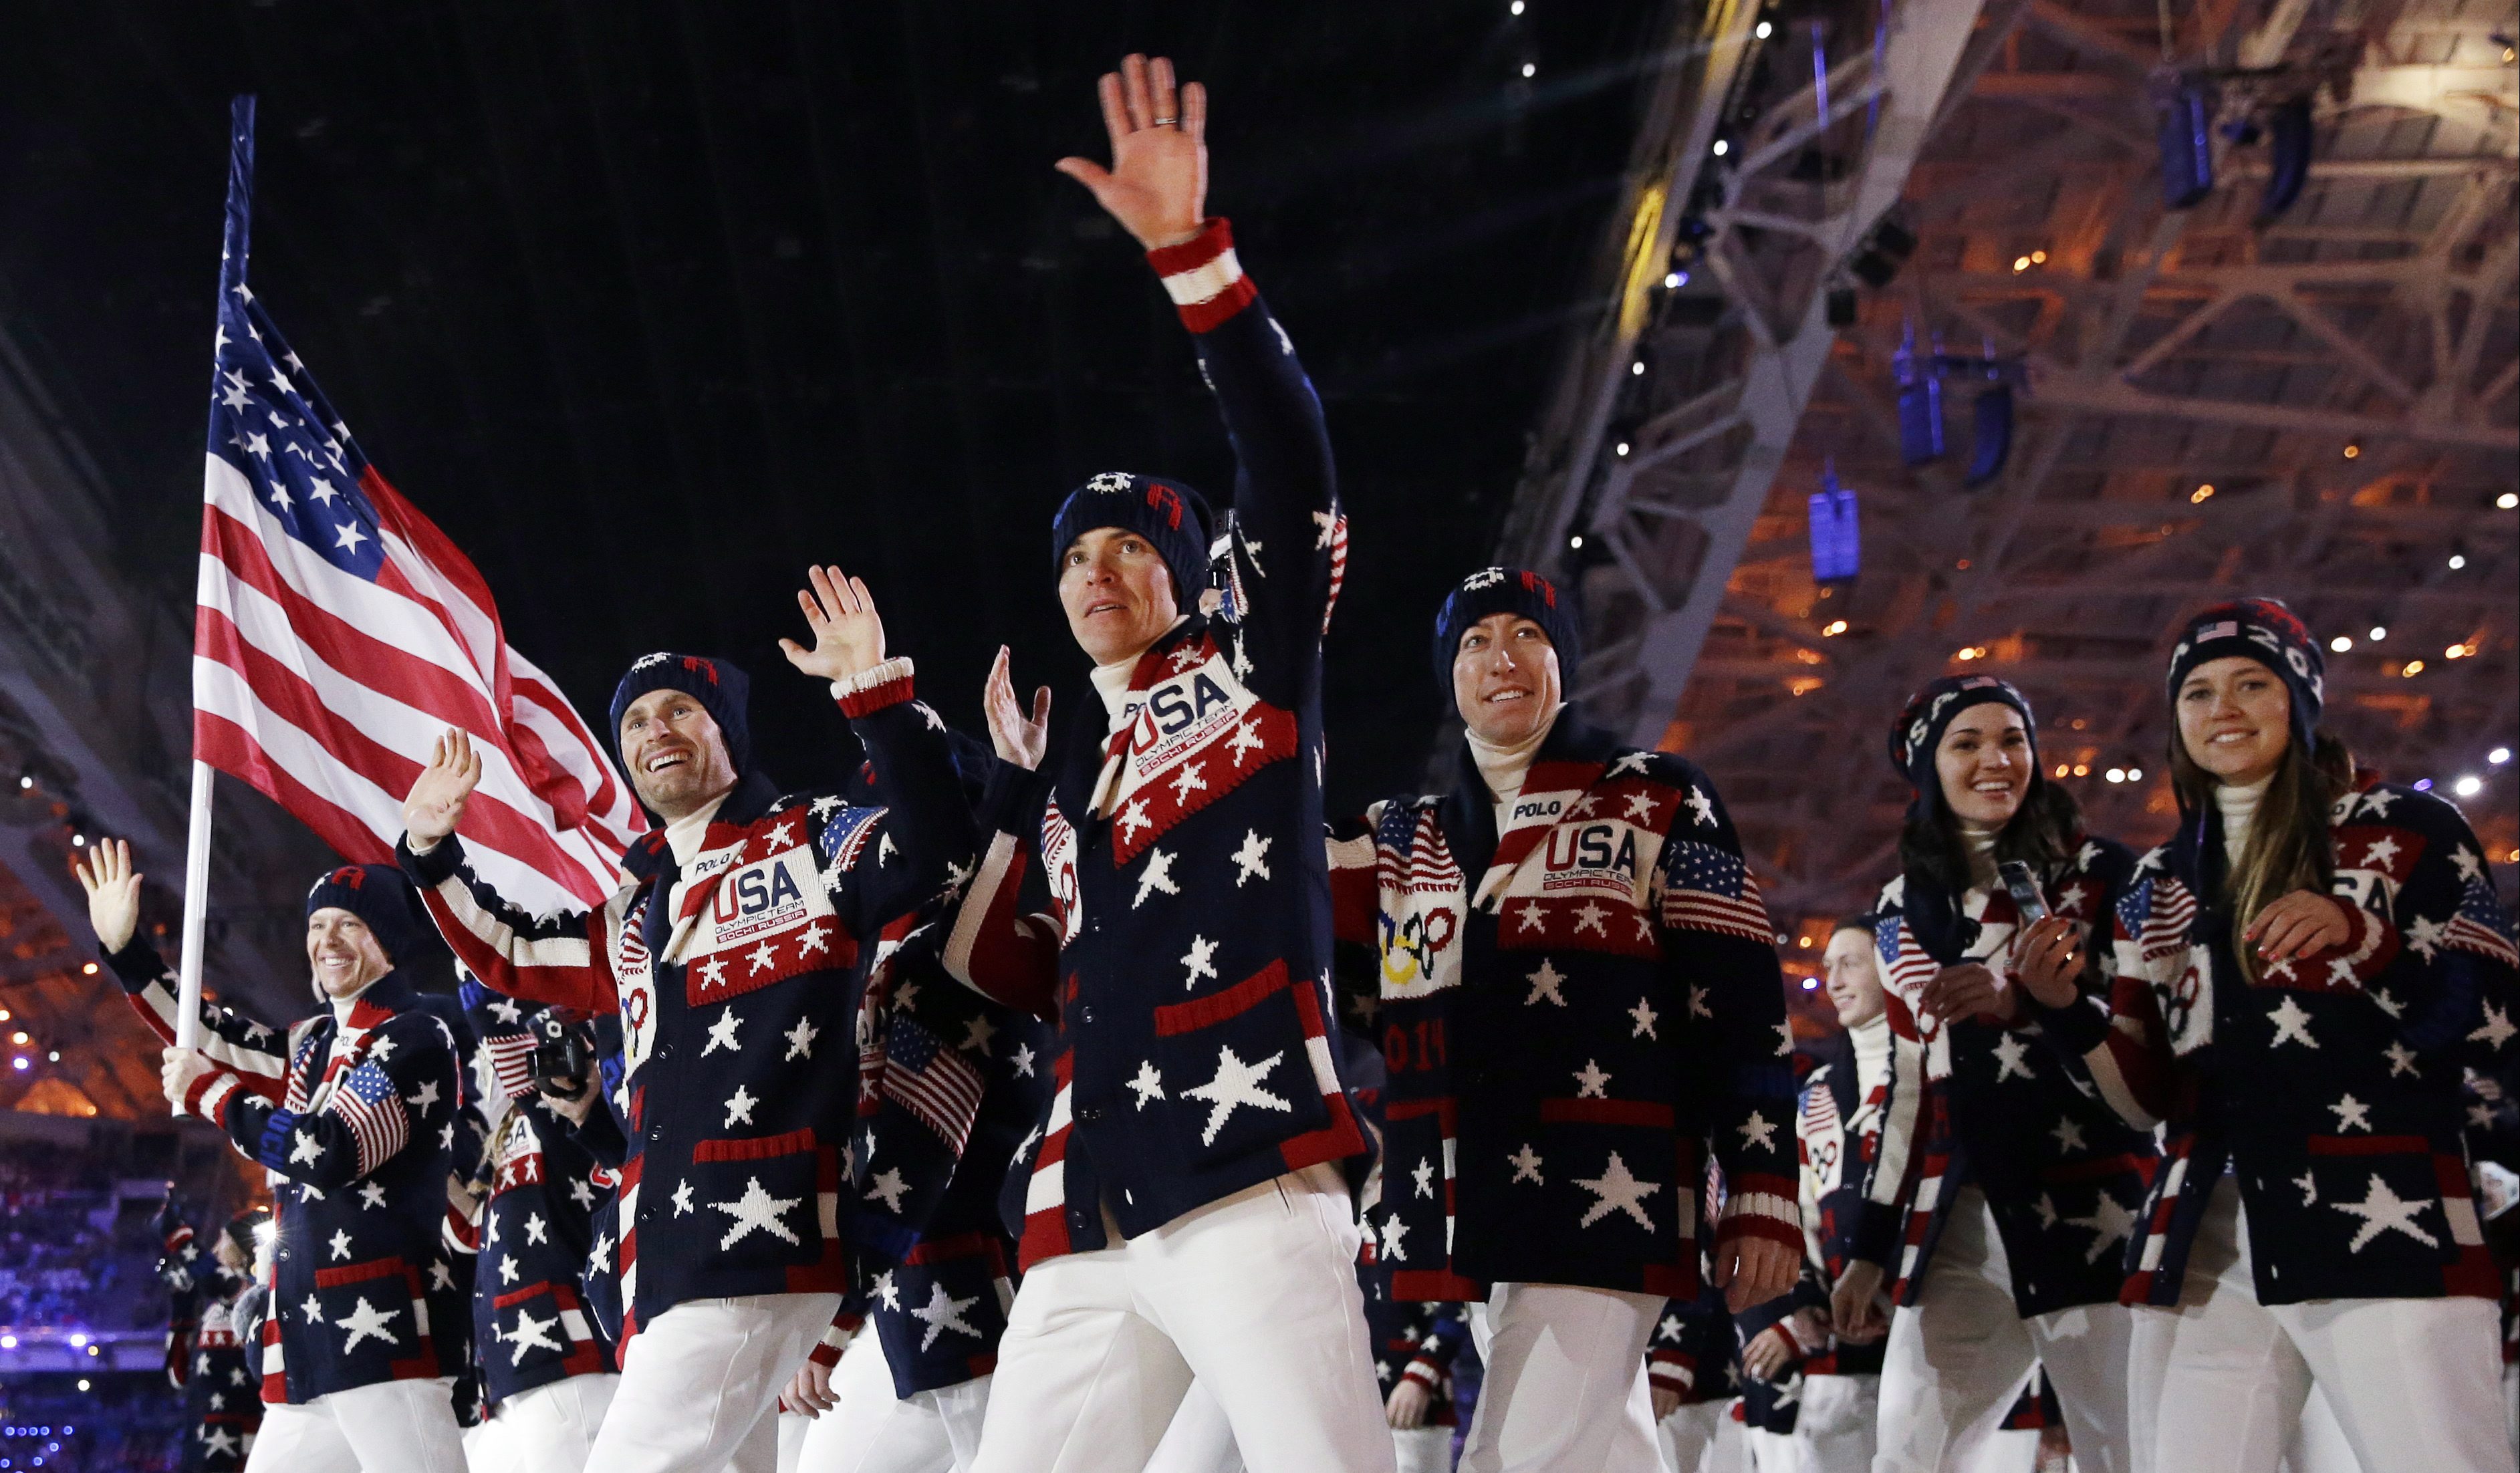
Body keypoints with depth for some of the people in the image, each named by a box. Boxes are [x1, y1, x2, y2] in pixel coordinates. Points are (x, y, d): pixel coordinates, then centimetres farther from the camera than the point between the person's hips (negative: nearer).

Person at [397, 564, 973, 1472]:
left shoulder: (807, 844, 5)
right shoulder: (636, 915, 26)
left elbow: (935, 844, -13)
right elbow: (511, 958, 39)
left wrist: (876, 691, -21)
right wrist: (432, 852, 28)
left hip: (757, 1250, -8)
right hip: (664, 1261, 8)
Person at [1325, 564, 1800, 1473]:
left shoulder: (1655, 803, 5)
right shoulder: (1400, 840, 20)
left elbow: (1738, 1005, 0)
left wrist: (1762, 1196, -8)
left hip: (1602, 1201, -5)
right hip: (1477, 1218, 5)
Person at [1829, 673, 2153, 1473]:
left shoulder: (2098, 872, 5)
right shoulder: (1904, 909, 17)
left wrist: (2030, 1002, -22)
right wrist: (1871, 1248, 16)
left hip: (2090, 1193, -4)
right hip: (1959, 1214, 4)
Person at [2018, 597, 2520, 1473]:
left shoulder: (2406, 831, 5)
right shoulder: (2159, 888, 18)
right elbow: (2147, 1100, 16)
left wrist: (2361, 933, -16)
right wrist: (2072, 1010, -2)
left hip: (2386, 1227, -4)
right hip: (2203, 1243, 4)